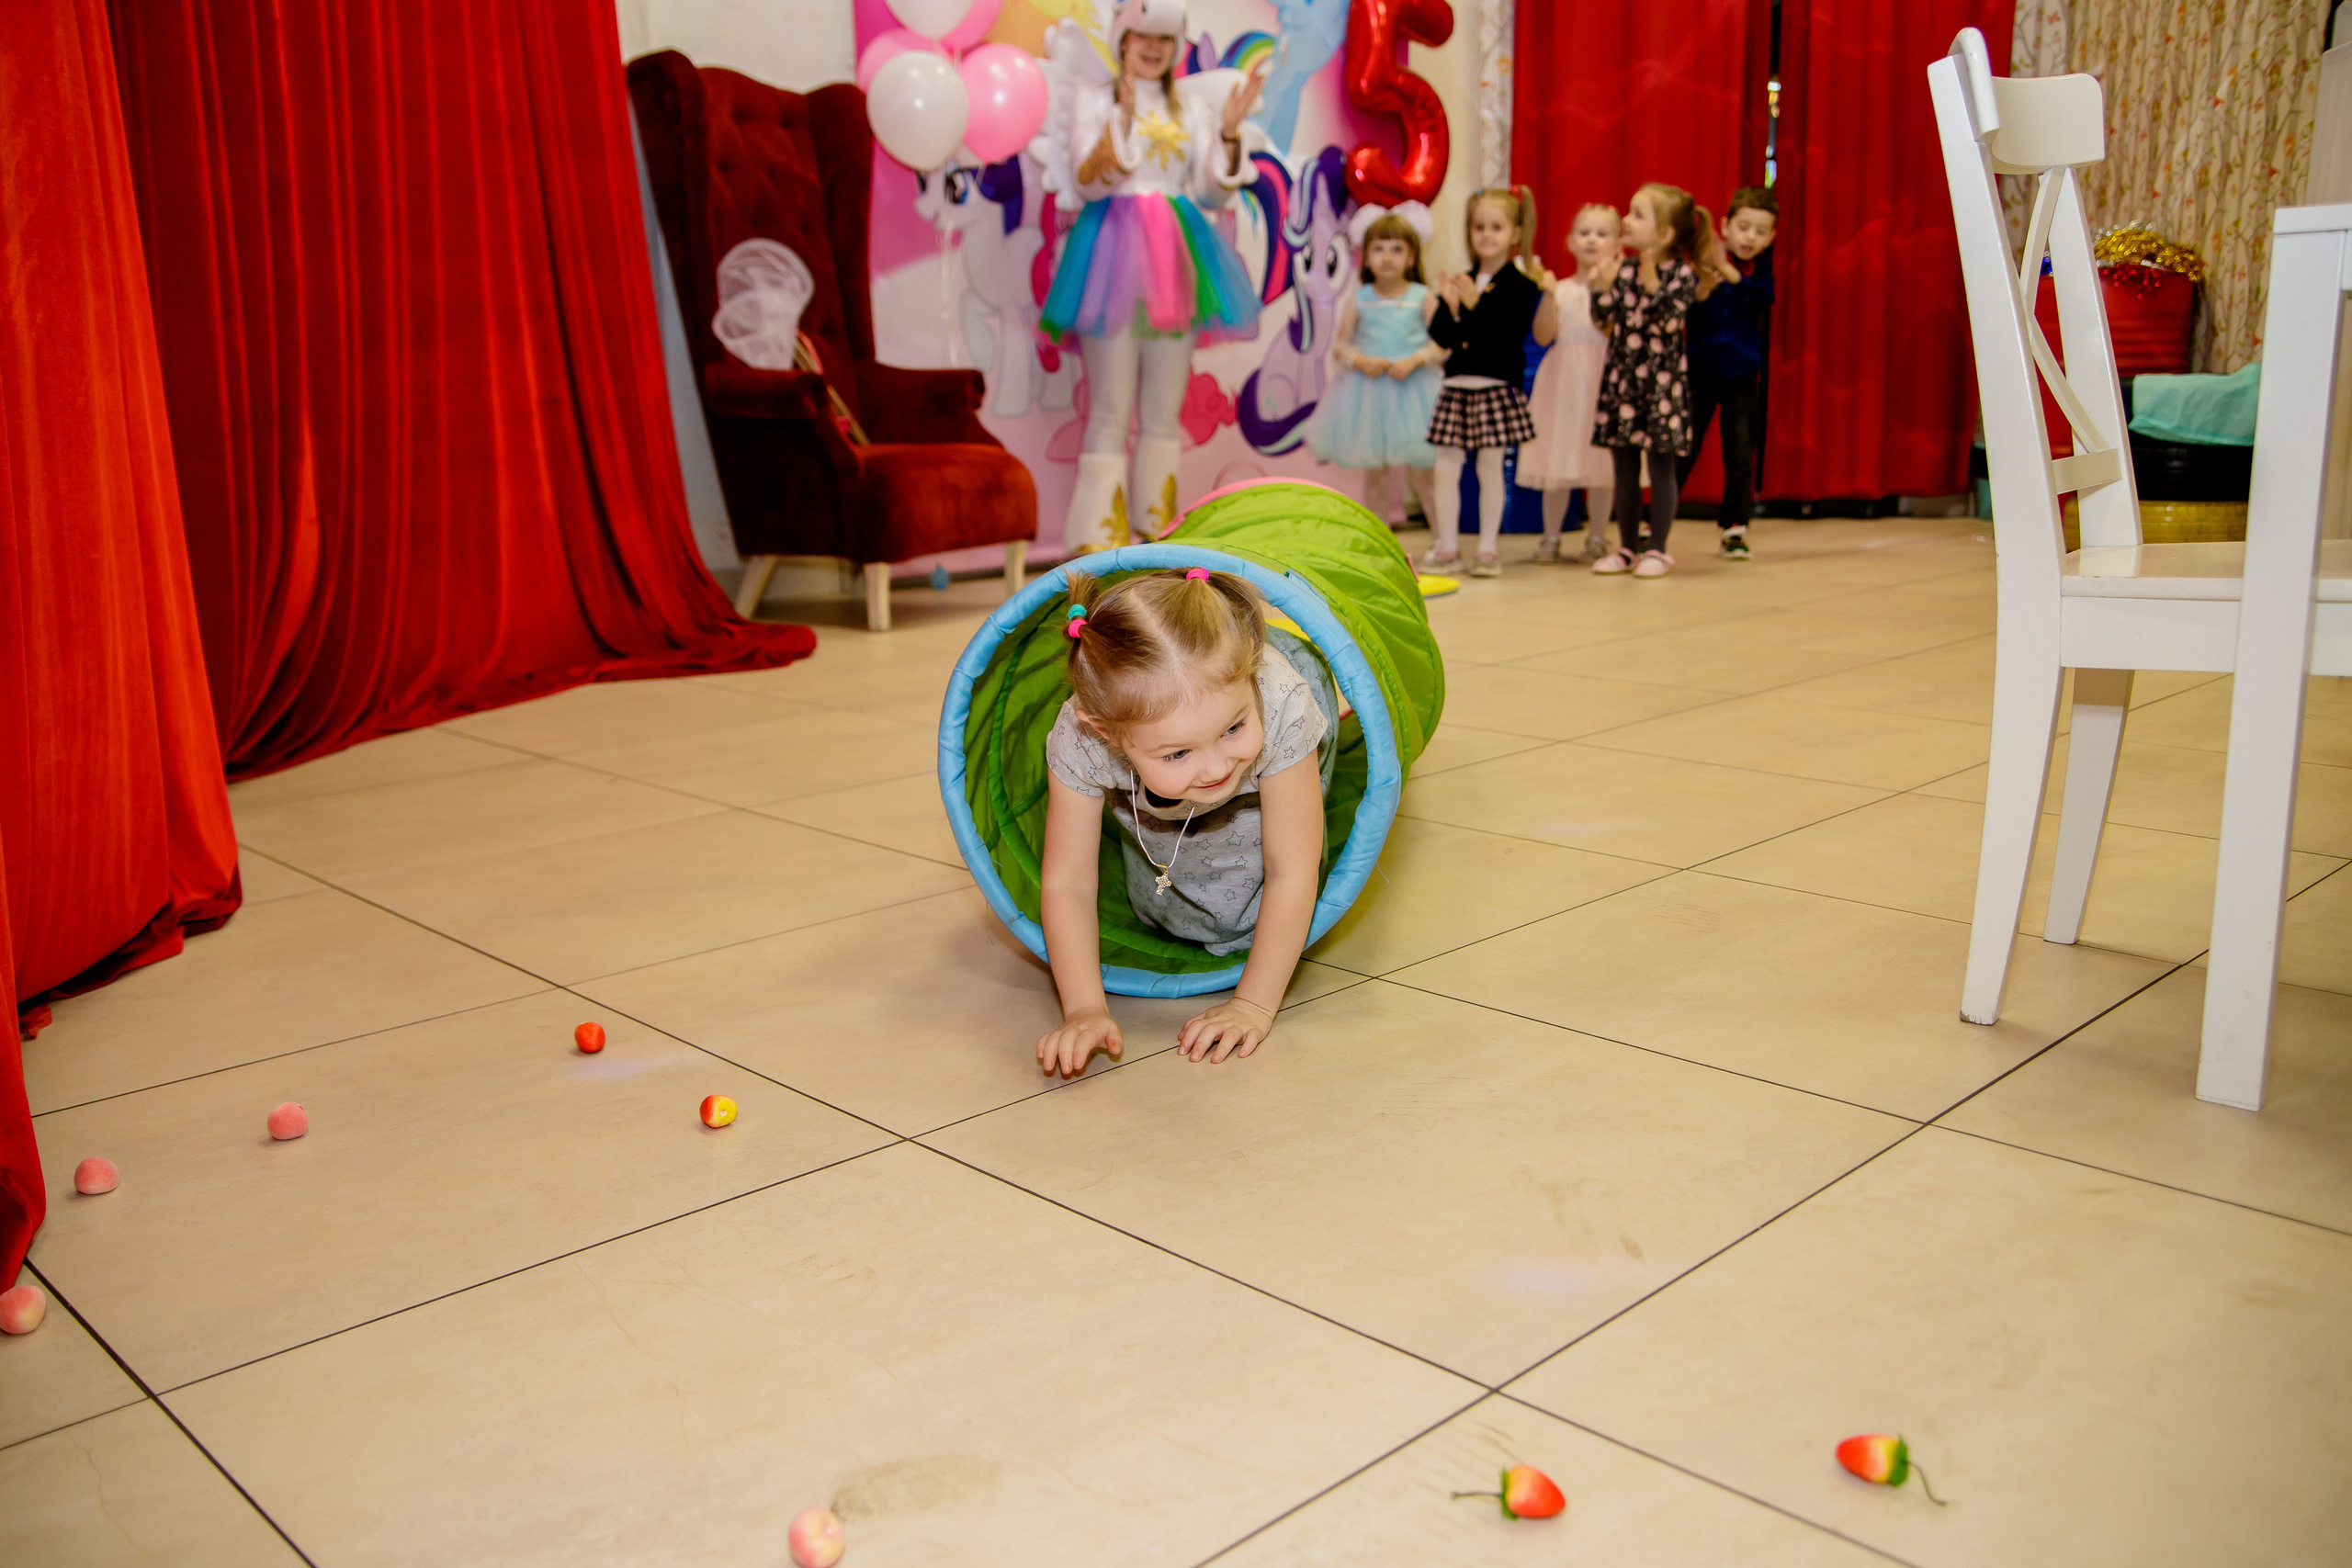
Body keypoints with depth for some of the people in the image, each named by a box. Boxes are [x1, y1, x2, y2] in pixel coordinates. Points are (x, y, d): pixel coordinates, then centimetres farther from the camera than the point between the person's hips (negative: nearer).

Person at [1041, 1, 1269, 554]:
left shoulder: (1192, 108, 16)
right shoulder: (1095, 101, 6)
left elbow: (1213, 192, 8)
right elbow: (1087, 182, -8)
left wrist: (1229, 131, -7)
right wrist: (1123, 120, -21)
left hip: (1175, 255, 4)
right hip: (1113, 251, -4)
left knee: (1165, 408, 5)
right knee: (1111, 409, -9)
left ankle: (1158, 529, 11)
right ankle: (1100, 538, -6)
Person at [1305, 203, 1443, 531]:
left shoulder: (1422, 298, -1)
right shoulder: (1359, 301, 3)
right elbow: (1340, 344, 5)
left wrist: (1414, 360, -19)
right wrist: (1361, 361, -14)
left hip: (1412, 389, -2)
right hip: (1368, 389, 2)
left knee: (1420, 470, -4)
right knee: (1375, 470, 8)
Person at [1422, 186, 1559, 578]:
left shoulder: (1520, 284, -4)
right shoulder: (1461, 281, 10)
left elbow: (1511, 333, -18)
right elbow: (1441, 338, 5)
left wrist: (1474, 303, -21)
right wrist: (1449, 306, -12)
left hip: (1497, 388, -4)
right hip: (1457, 387, 5)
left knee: (1490, 468, 2)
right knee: (1445, 468, 3)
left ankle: (1488, 549, 11)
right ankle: (1447, 548, 13)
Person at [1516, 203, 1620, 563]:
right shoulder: (1561, 289, 6)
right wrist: (1548, 295, -16)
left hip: (1602, 377, -1)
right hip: (1563, 378, 1)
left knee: (1599, 465, 2)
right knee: (1557, 465, 3)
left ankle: (1596, 536, 13)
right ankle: (1550, 536, 14)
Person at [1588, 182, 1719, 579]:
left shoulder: (1682, 274, -8)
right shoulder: (1624, 269, 6)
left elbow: (1668, 322, -19)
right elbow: (1605, 319, 5)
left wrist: (1652, 285, -27)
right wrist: (1603, 286, -8)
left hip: (1660, 379, -5)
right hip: (1621, 377, 5)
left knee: (1660, 467, 1)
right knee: (1624, 468, 9)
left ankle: (1657, 550, 8)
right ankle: (1627, 548, 19)